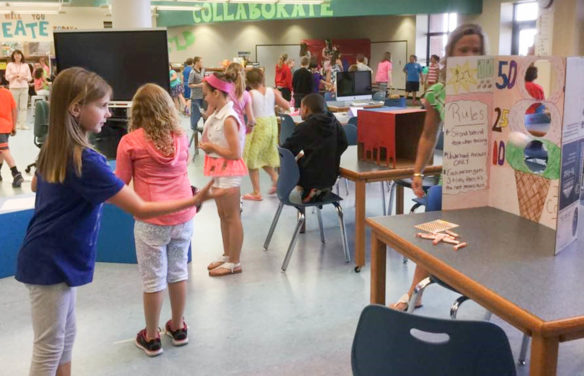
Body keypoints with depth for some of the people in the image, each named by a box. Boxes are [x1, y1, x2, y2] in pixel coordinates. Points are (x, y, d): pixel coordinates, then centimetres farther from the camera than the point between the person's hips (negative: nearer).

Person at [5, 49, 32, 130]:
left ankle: (23, 123, -3)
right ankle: (16, 123, 4)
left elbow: (30, 78, 9)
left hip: (24, 88, 1)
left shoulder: (25, 65, 12)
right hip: (14, 88, -1)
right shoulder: (10, 65, 8)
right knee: (15, 107, -1)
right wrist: (15, 76, -11)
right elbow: (7, 77, 3)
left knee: (23, 107, -4)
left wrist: (23, 77, -9)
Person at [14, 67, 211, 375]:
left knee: (66, 338, 20)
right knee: (50, 348, 5)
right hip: (51, 263, -9)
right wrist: (195, 199, -23)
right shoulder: (85, 160, -26)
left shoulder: (53, 147, 1)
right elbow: (140, 210, -25)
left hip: (54, 258, 9)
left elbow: (35, 185, 23)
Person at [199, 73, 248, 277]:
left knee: (232, 216, 1)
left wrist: (212, 147, -15)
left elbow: (235, 153, -24)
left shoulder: (228, 119, -22)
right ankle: (227, 255, 30)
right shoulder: (217, 115, 6)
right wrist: (207, 144, 4)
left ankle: (234, 262, 11)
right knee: (223, 215, 17)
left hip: (228, 172, -10)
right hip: (219, 170, 10)